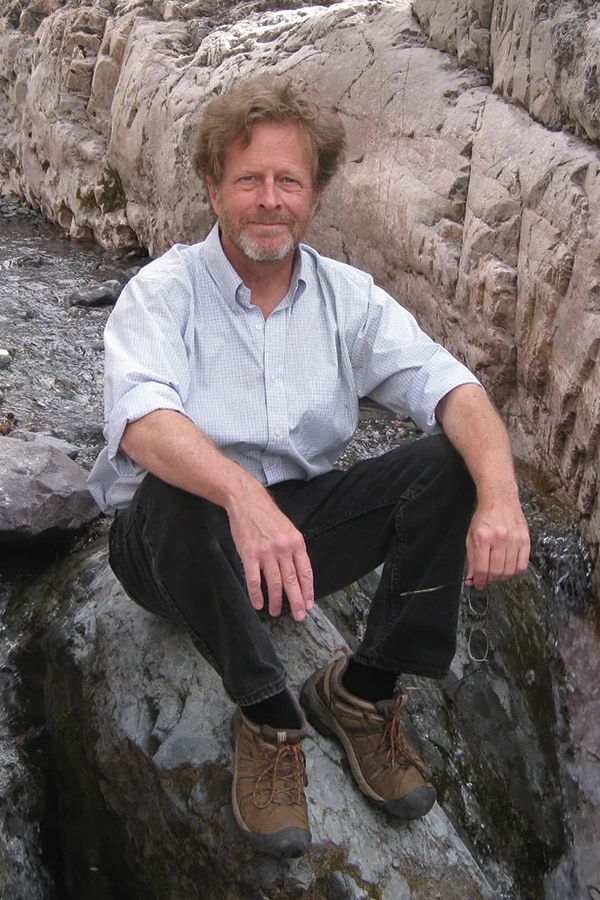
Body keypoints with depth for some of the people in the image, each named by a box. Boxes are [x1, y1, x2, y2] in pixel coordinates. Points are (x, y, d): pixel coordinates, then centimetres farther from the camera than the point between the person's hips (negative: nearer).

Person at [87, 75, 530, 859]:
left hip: (303, 527, 4)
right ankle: (268, 716, -16)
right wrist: (244, 497, -48)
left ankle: (363, 691, -5)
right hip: (184, 541, -3)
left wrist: (499, 494, -32)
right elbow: (143, 418, -29)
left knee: (454, 460, -17)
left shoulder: (347, 295, 3)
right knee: (177, 492, -38)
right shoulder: (165, 291, -9)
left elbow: (449, 387, -11)